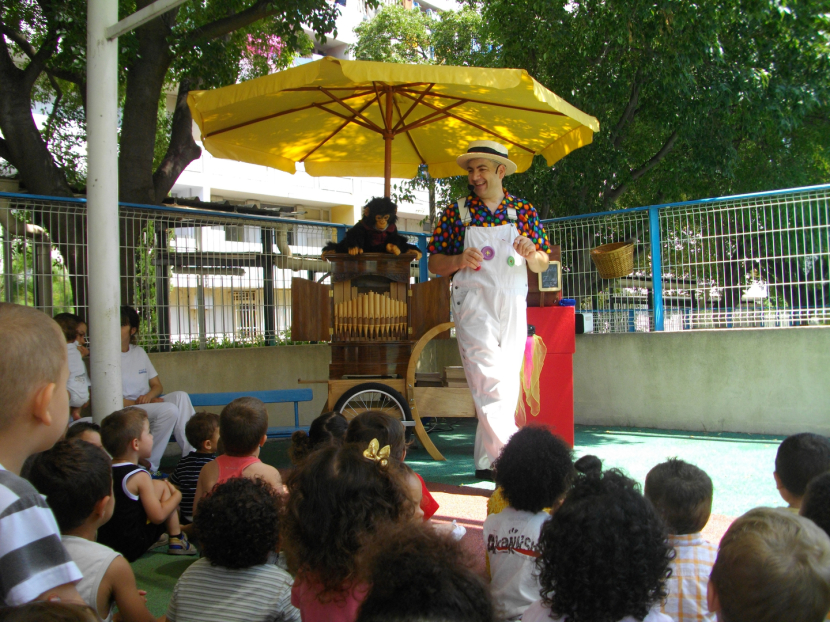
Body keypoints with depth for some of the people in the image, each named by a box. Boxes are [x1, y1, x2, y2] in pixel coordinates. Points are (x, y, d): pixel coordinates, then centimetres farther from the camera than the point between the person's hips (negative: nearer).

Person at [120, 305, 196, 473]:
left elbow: (157, 385, 17)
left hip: (147, 405, 6)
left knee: (181, 396, -22)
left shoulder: (139, 352, 16)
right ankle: (148, 466, -22)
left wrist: (149, 395, -7)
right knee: (169, 409, -30)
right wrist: (136, 402, -17)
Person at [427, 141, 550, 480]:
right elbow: (434, 263, 5)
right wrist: (460, 261, -14)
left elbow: (542, 265, 12)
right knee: (489, 379, -16)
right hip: (473, 302, -3)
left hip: (513, 305, 3)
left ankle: (488, 460, 14)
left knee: (507, 382, 4)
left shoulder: (523, 210, 10)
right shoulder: (456, 212, 5)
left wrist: (532, 254, -10)